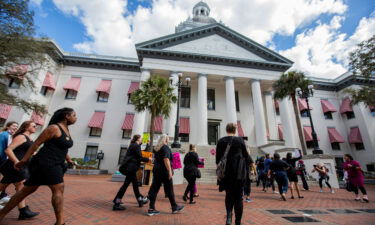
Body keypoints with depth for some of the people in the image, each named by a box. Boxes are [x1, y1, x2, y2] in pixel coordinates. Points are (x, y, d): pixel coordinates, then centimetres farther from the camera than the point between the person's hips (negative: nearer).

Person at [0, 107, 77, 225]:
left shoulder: (66, 130, 14)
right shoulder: (54, 128, -14)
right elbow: (36, 144, -12)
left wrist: (69, 160, 24)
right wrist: (23, 161, -10)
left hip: (54, 164, 10)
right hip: (46, 162, -10)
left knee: (27, 190, 17)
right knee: (59, 190, -12)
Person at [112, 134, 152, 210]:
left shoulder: (133, 145, 15)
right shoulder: (136, 146, -13)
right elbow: (139, 157, -14)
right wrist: (148, 159, -2)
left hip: (130, 167, 10)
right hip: (131, 167, -10)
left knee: (135, 183, 17)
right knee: (126, 184, -3)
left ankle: (140, 200, 29)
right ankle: (116, 204, 4)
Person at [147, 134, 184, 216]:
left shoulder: (156, 148, 13)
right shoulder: (166, 147, -12)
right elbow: (166, 159, -21)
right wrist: (170, 171, -21)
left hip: (156, 170, 8)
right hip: (164, 171, -7)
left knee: (154, 188, 8)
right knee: (169, 189, 5)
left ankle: (151, 209, 10)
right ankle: (174, 207, 19)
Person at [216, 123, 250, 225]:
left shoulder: (220, 141, -1)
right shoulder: (240, 140, -6)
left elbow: (217, 158, 2)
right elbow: (246, 157, 2)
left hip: (226, 172, 2)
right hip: (238, 172, -1)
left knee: (229, 194, 20)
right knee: (238, 196, 12)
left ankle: (229, 215, 2)